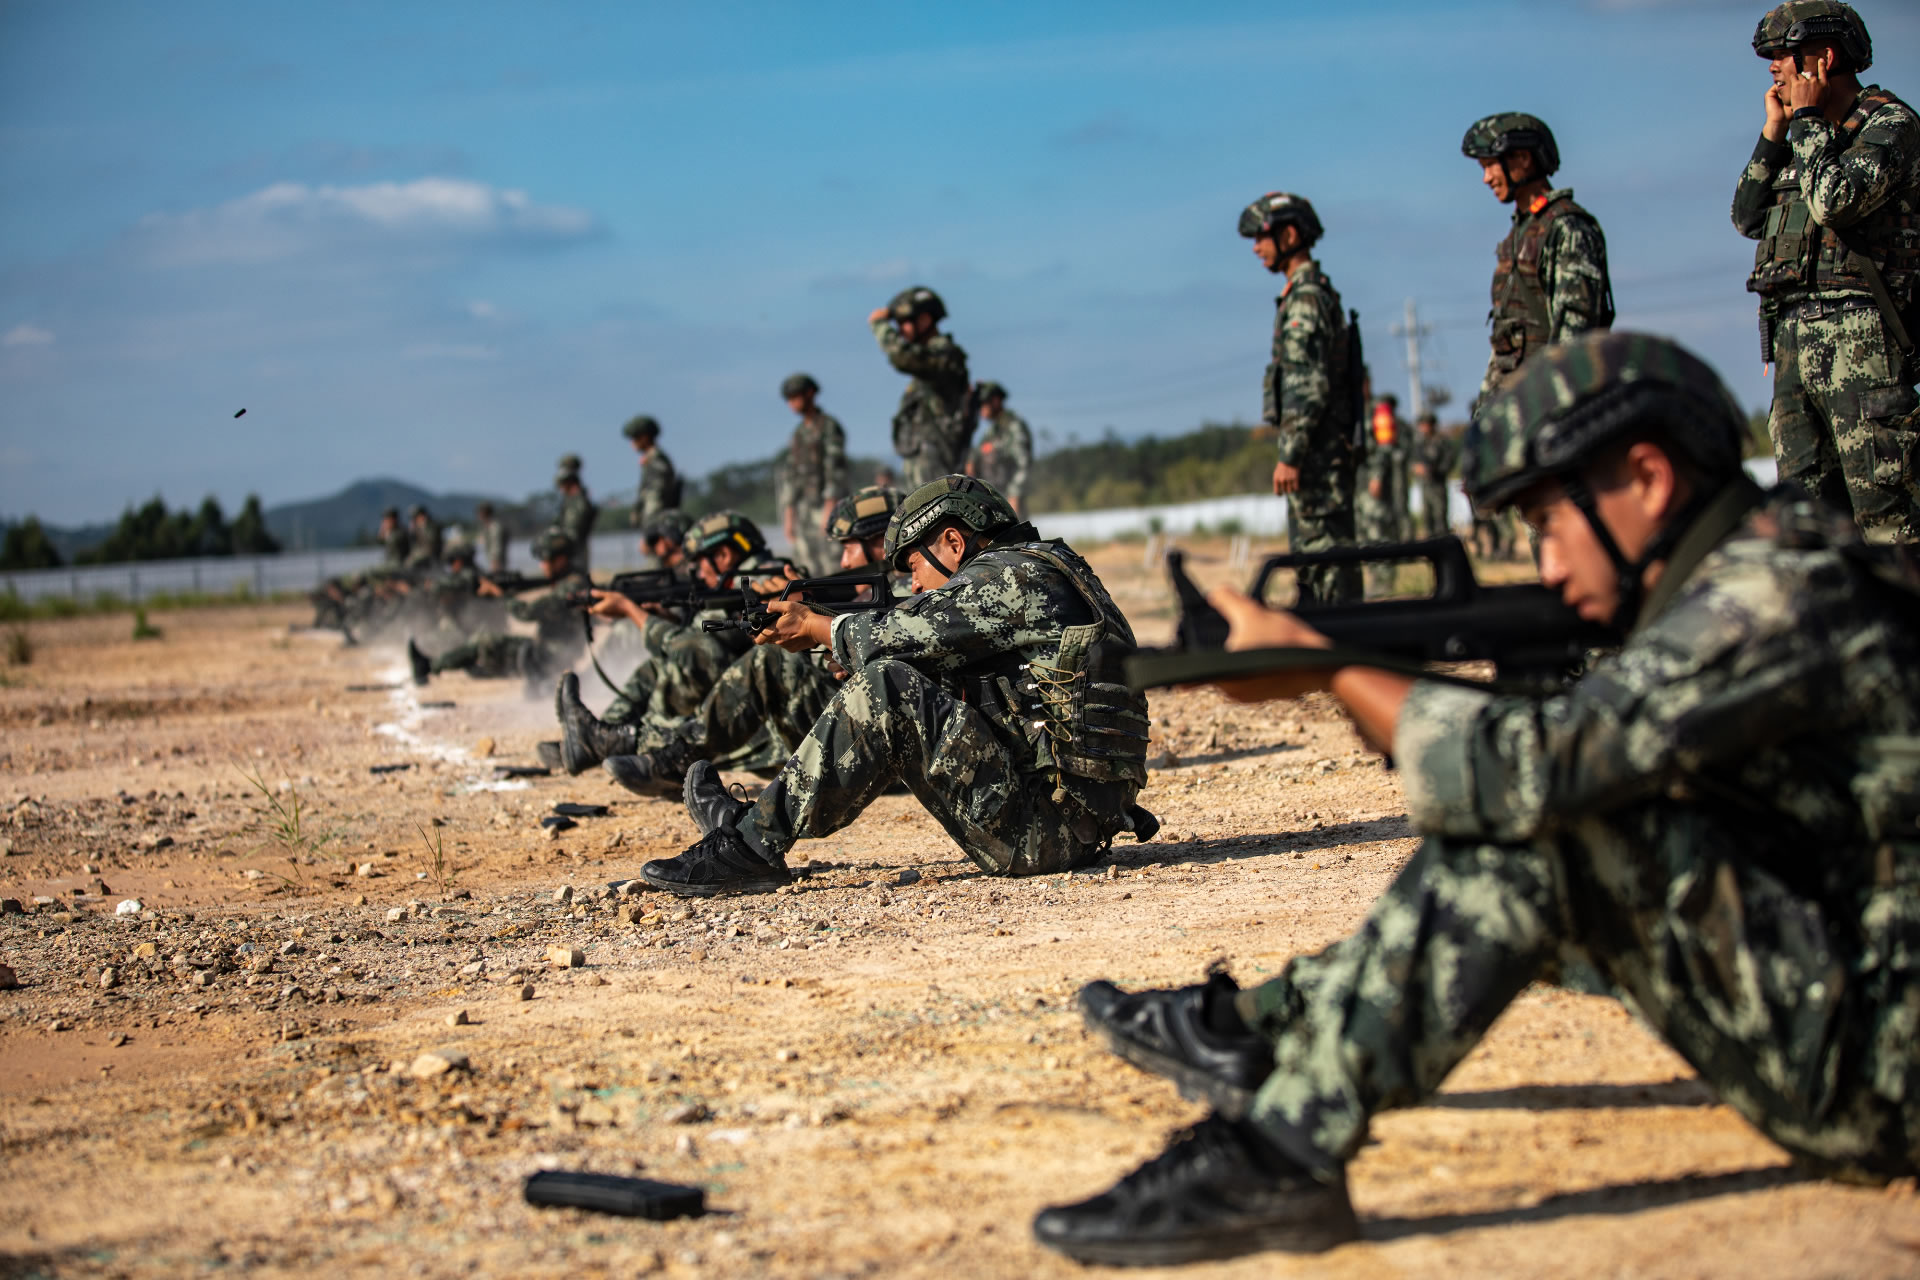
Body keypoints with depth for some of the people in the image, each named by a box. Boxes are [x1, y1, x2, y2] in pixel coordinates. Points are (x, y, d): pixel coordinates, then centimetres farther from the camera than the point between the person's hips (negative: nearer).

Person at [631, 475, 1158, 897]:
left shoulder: (1010, 575, -10)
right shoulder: (1042, 572, 20)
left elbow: (897, 639, -14)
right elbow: (933, 654, 22)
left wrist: (817, 627, 5)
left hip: (1045, 829, -10)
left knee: (887, 690, -16)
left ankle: (752, 844, -11)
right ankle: (753, 821, 16)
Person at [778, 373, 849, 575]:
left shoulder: (829, 426, -4)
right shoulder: (798, 433, 19)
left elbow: (836, 469, -12)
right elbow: (790, 474, 19)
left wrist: (829, 510, -19)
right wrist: (788, 516, 13)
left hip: (826, 505, -7)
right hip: (803, 509, 7)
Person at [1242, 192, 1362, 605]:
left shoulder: (1306, 297, -13)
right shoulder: (1318, 292, 19)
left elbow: (1310, 386, -21)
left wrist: (1291, 455, -22)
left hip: (1317, 448, -10)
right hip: (1323, 450, 10)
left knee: (1324, 547, -10)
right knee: (1309, 551, 13)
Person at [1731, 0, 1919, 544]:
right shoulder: (1807, 139, 21)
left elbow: (1837, 202, -20)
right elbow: (1748, 218, 18)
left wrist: (1806, 118, -7)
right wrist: (1773, 132, 10)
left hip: (1860, 338, -8)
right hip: (1794, 338, 8)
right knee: (1807, 498, 6)